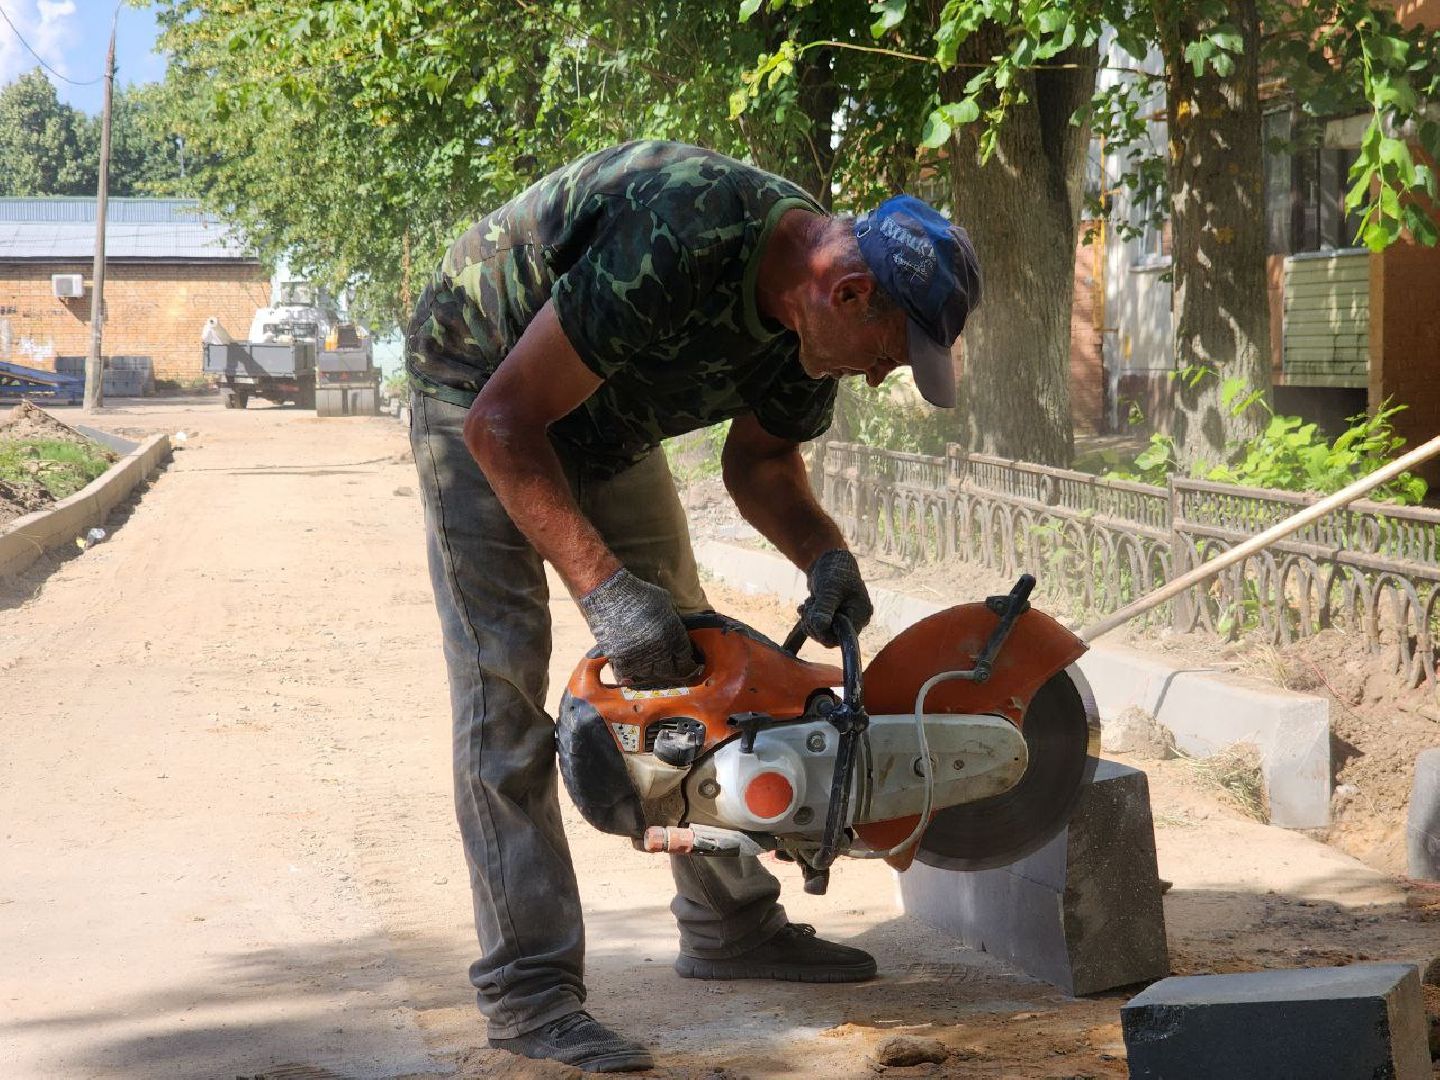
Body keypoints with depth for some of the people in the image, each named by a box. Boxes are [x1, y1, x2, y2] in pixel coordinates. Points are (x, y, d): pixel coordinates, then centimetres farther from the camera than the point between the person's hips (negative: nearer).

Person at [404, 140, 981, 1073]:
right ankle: (528, 988, -13)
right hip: (483, 396, -8)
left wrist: (825, 558, -15)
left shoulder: (811, 306, -13)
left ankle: (730, 924, 22)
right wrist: (603, 588, -39)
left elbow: (760, 460, 5)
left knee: (686, 662, 10)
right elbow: (502, 420, -35)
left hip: (607, 418, 8)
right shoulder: (675, 245, -40)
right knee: (506, 693, -14)